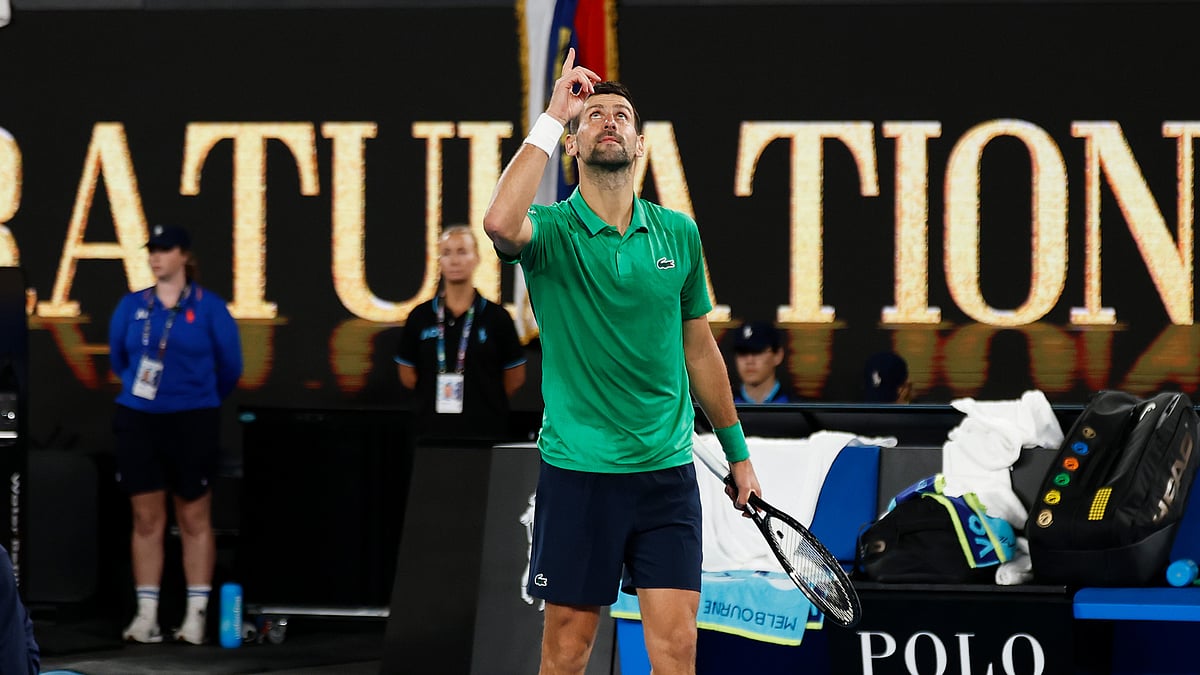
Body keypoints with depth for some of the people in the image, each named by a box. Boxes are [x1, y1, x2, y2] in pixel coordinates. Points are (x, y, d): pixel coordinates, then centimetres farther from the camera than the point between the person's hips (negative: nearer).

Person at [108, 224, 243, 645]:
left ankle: (196, 614, 5)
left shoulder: (209, 307, -3)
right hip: (138, 420, 3)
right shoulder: (132, 306, 5)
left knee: (194, 519, 3)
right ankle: (146, 614, 6)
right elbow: (118, 358, 17)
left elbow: (229, 366, 5)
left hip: (192, 422, -3)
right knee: (146, 519, 3)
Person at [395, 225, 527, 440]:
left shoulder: (496, 317, 1)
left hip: (485, 431, -1)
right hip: (434, 430, 2)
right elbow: (407, 376, 13)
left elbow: (515, 377, 8)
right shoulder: (420, 317, 6)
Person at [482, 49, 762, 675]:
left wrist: (737, 451, 20)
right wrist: (552, 117, -23)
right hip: (577, 472, -3)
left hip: (667, 470, 3)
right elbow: (502, 224, -30)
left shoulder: (678, 233, 8)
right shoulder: (551, 229, -4)